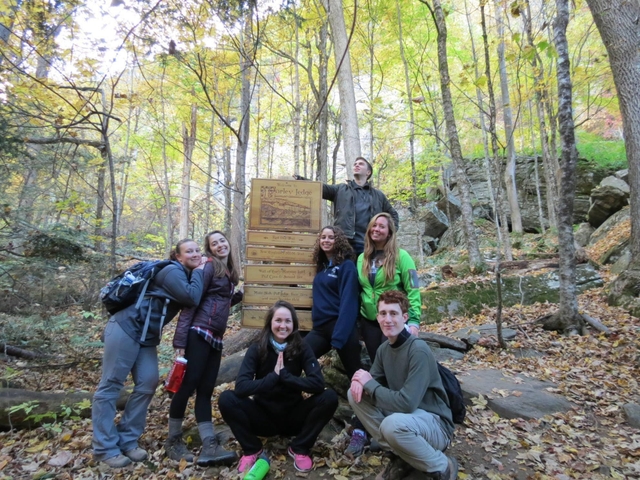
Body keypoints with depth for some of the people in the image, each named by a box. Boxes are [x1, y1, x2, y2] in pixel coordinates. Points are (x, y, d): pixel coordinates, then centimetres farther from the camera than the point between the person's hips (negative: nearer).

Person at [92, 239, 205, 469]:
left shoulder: (188, 276, 13)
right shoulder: (172, 271, -15)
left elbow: (194, 302, 8)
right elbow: (192, 298, -26)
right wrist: (199, 272, -15)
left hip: (147, 337, 9)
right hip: (126, 328, -9)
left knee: (148, 384, 3)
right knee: (111, 384, -1)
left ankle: (127, 441, 15)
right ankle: (105, 447, 7)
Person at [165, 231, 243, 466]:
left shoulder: (229, 272, 16)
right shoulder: (208, 267, -7)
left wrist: (237, 296, 5)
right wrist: (180, 340, -18)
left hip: (215, 337, 8)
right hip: (199, 333, -8)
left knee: (205, 389, 6)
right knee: (188, 385, -1)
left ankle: (209, 447, 5)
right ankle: (173, 440, 17)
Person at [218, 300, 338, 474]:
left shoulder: (302, 349, -10)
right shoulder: (257, 349, -11)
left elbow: (318, 384, -24)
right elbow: (241, 387, -24)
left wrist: (284, 375, -29)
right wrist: (273, 376, -32)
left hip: (293, 416, 1)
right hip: (264, 415, 0)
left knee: (329, 398, -24)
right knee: (227, 399, -25)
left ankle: (299, 448, -3)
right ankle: (252, 450, -2)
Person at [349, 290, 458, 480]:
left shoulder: (419, 350, -25)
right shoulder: (384, 348, 0)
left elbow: (406, 403, -31)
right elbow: (374, 381, 8)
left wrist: (369, 383, -19)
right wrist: (361, 381, -17)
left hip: (434, 424, -7)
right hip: (402, 414, 7)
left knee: (393, 424, -38)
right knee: (355, 394, -7)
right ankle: (401, 457, 4)